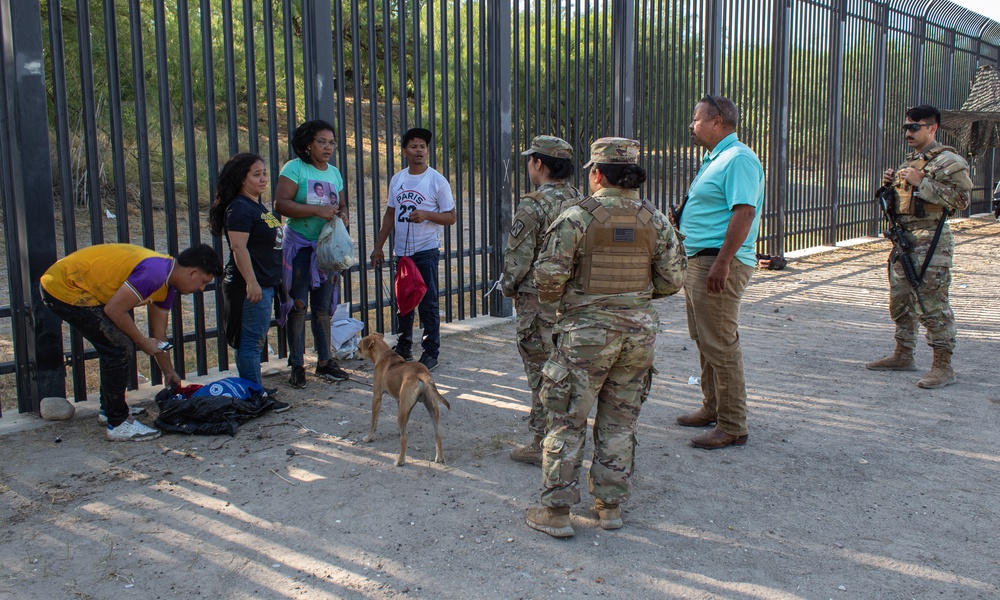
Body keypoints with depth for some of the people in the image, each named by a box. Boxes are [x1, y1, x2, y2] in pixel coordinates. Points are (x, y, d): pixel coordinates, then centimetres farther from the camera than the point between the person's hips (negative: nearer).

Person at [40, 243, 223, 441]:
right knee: (120, 348, -12)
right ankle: (118, 424, -2)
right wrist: (143, 342, -10)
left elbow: (159, 334, 16)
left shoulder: (167, 283, 7)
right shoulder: (154, 273, -25)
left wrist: (169, 373, 21)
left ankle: (109, 408, 33)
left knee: (120, 345, 18)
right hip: (64, 290, -10)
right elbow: (114, 310, -23)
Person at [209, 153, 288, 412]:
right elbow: (238, 248, -21)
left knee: (254, 342, 15)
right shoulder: (239, 208, -14)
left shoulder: (259, 206, 17)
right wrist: (251, 282, -25)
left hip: (265, 283, 10)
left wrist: (280, 269, 28)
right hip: (251, 286, -10)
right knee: (251, 342, -4)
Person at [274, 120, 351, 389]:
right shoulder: (294, 168, -7)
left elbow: (342, 206, 21)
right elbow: (280, 204, -17)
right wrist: (317, 210, -23)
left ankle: (324, 361, 18)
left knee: (324, 307, 10)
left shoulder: (334, 173, 12)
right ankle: (297, 365, 6)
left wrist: (342, 215, -3)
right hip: (299, 246, -5)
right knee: (298, 305, -2)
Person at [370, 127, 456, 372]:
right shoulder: (397, 180, 9)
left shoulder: (437, 181, -6)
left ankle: (431, 352, 6)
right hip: (401, 251, 5)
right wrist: (378, 246, 13)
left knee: (428, 304, -3)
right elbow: (390, 214, 16)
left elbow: (450, 217, -6)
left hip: (426, 251, -5)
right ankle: (403, 347, 27)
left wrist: (426, 215, -23)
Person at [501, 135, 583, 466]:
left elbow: (518, 259, -17)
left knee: (543, 374, 1)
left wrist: (508, 287, 2)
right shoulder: (579, 203, 6)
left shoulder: (532, 207, -19)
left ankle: (543, 445, 9)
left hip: (539, 304, -8)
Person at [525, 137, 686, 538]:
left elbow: (549, 276, -13)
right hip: (639, 329, 4)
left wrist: (551, 300, 9)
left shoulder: (577, 217, -11)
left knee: (567, 421, 5)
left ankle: (556, 512, 10)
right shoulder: (654, 220, 2)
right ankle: (610, 505, 22)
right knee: (619, 421, 15)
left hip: (587, 329, -4)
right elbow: (672, 279, 4)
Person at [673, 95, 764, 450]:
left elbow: (744, 211, -24)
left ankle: (732, 427, 1)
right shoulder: (715, 159, 19)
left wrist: (722, 262, -28)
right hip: (699, 260, 11)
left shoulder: (738, 159, -15)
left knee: (721, 345, -7)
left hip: (719, 262, -11)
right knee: (704, 340, 18)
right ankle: (712, 409, 31)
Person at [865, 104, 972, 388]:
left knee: (932, 304, -8)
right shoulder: (910, 160, 19)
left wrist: (921, 183, -21)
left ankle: (943, 366, -2)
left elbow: (961, 198, -18)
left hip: (931, 241, -9)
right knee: (900, 299, 14)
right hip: (904, 237, 9)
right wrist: (891, 184, 7)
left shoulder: (947, 161, -8)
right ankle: (903, 356, 26)